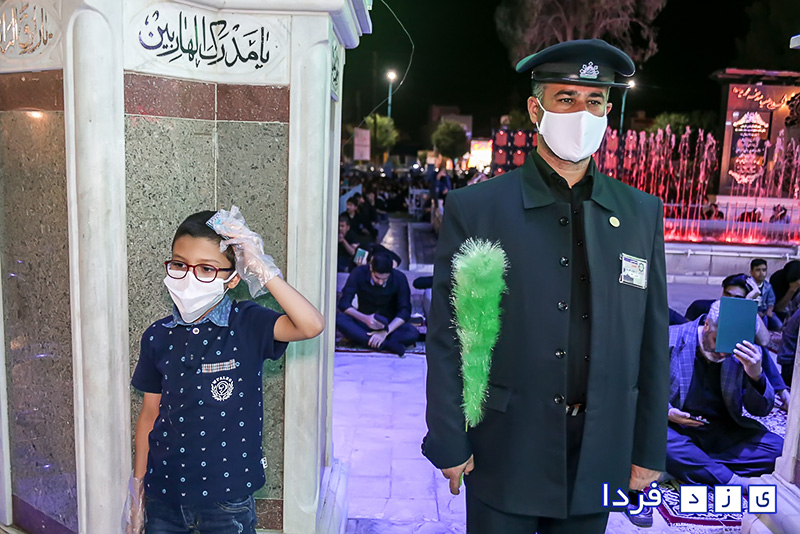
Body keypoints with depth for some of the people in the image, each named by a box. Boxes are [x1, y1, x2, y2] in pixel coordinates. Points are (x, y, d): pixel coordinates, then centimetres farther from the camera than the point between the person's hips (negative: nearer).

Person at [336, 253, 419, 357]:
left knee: (413, 334, -32)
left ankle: (363, 340, -32)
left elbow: (405, 311, -15)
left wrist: (385, 332, -30)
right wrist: (365, 318, -35)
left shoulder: (399, 278, -14)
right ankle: (386, 344, -39)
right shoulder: (359, 274, -14)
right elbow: (344, 303, -17)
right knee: (338, 317, -32)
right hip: (363, 322, 1)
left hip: (390, 324, 0)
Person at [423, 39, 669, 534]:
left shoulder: (642, 213, 1)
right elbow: (448, 337, -7)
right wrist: (449, 443, -7)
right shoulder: (474, 207, -8)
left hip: (600, 450, 3)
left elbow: (652, 340, 4)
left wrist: (649, 448, 6)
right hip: (504, 450, -2)